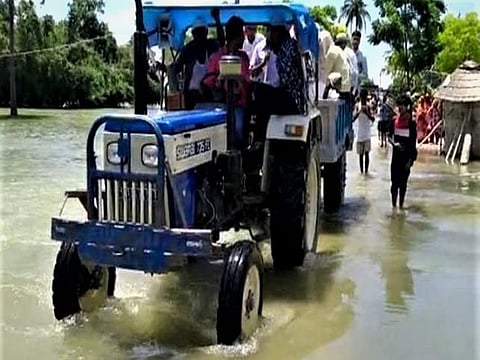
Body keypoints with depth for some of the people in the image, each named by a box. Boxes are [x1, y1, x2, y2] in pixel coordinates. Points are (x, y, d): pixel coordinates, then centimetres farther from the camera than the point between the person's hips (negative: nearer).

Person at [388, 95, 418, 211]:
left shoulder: (411, 123, -7)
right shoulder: (394, 120, 2)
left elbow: (413, 143, -5)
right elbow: (389, 136, 9)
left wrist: (411, 160, -9)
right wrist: (394, 143, -13)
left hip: (406, 156, -2)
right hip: (396, 155, 2)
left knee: (403, 182, 8)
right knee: (394, 182, 1)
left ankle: (401, 205, 19)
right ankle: (394, 205, 8)